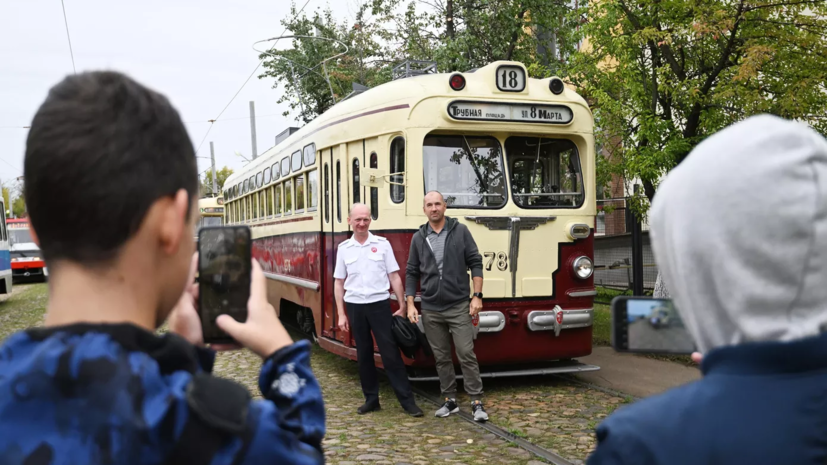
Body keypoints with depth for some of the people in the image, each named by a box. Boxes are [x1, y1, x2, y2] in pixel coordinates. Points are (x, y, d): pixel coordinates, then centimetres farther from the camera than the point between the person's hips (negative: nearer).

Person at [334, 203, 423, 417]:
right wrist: (341, 314, 5)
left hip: (380, 305, -2)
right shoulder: (343, 248, 5)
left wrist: (402, 307, 0)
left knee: (391, 354, -3)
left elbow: (394, 277, 2)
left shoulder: (382, 244, 0)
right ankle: (371, 399, 20)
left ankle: (407, 400, 3)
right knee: (363, 355, 9)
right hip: (355, 307, 2)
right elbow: (339, 283, 9)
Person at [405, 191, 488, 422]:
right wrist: (410, 304, 2)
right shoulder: (418, 238, 6)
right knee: (441, 357, 9)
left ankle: (477, 402, 1)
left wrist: (477, 296, -8)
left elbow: (476, 263, -1)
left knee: (466, 354, -5)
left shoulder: (460, 231, 0)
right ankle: (450, 400, 19)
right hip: (431, 310, 3)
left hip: (459, 307, -3)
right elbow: (411, 273, 10)